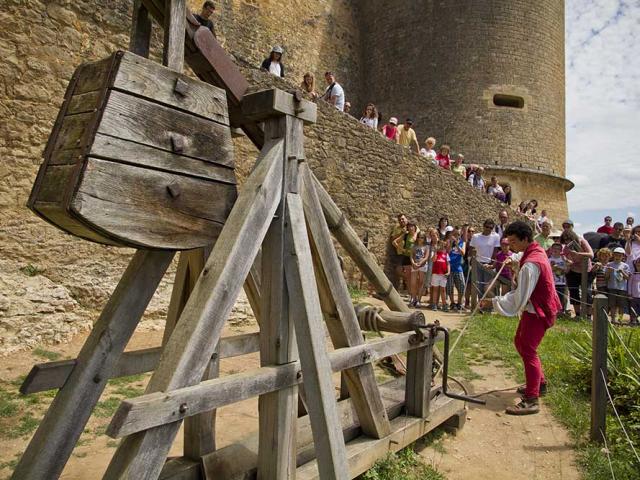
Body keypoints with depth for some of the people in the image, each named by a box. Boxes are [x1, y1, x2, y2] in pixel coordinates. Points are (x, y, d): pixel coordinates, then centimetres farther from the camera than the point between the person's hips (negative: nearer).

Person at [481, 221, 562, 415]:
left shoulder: (530, 265, -28)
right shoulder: (536, 250, 3)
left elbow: (519, 298, -29)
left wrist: (493, 302, -25)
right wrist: (513, 260, 17)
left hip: (537, 311, -11)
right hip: (534, 307, 11)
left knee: (528, 350, -11)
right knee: (520, 342, 21)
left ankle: (532, 400, -7)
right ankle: (539, 383, 34)